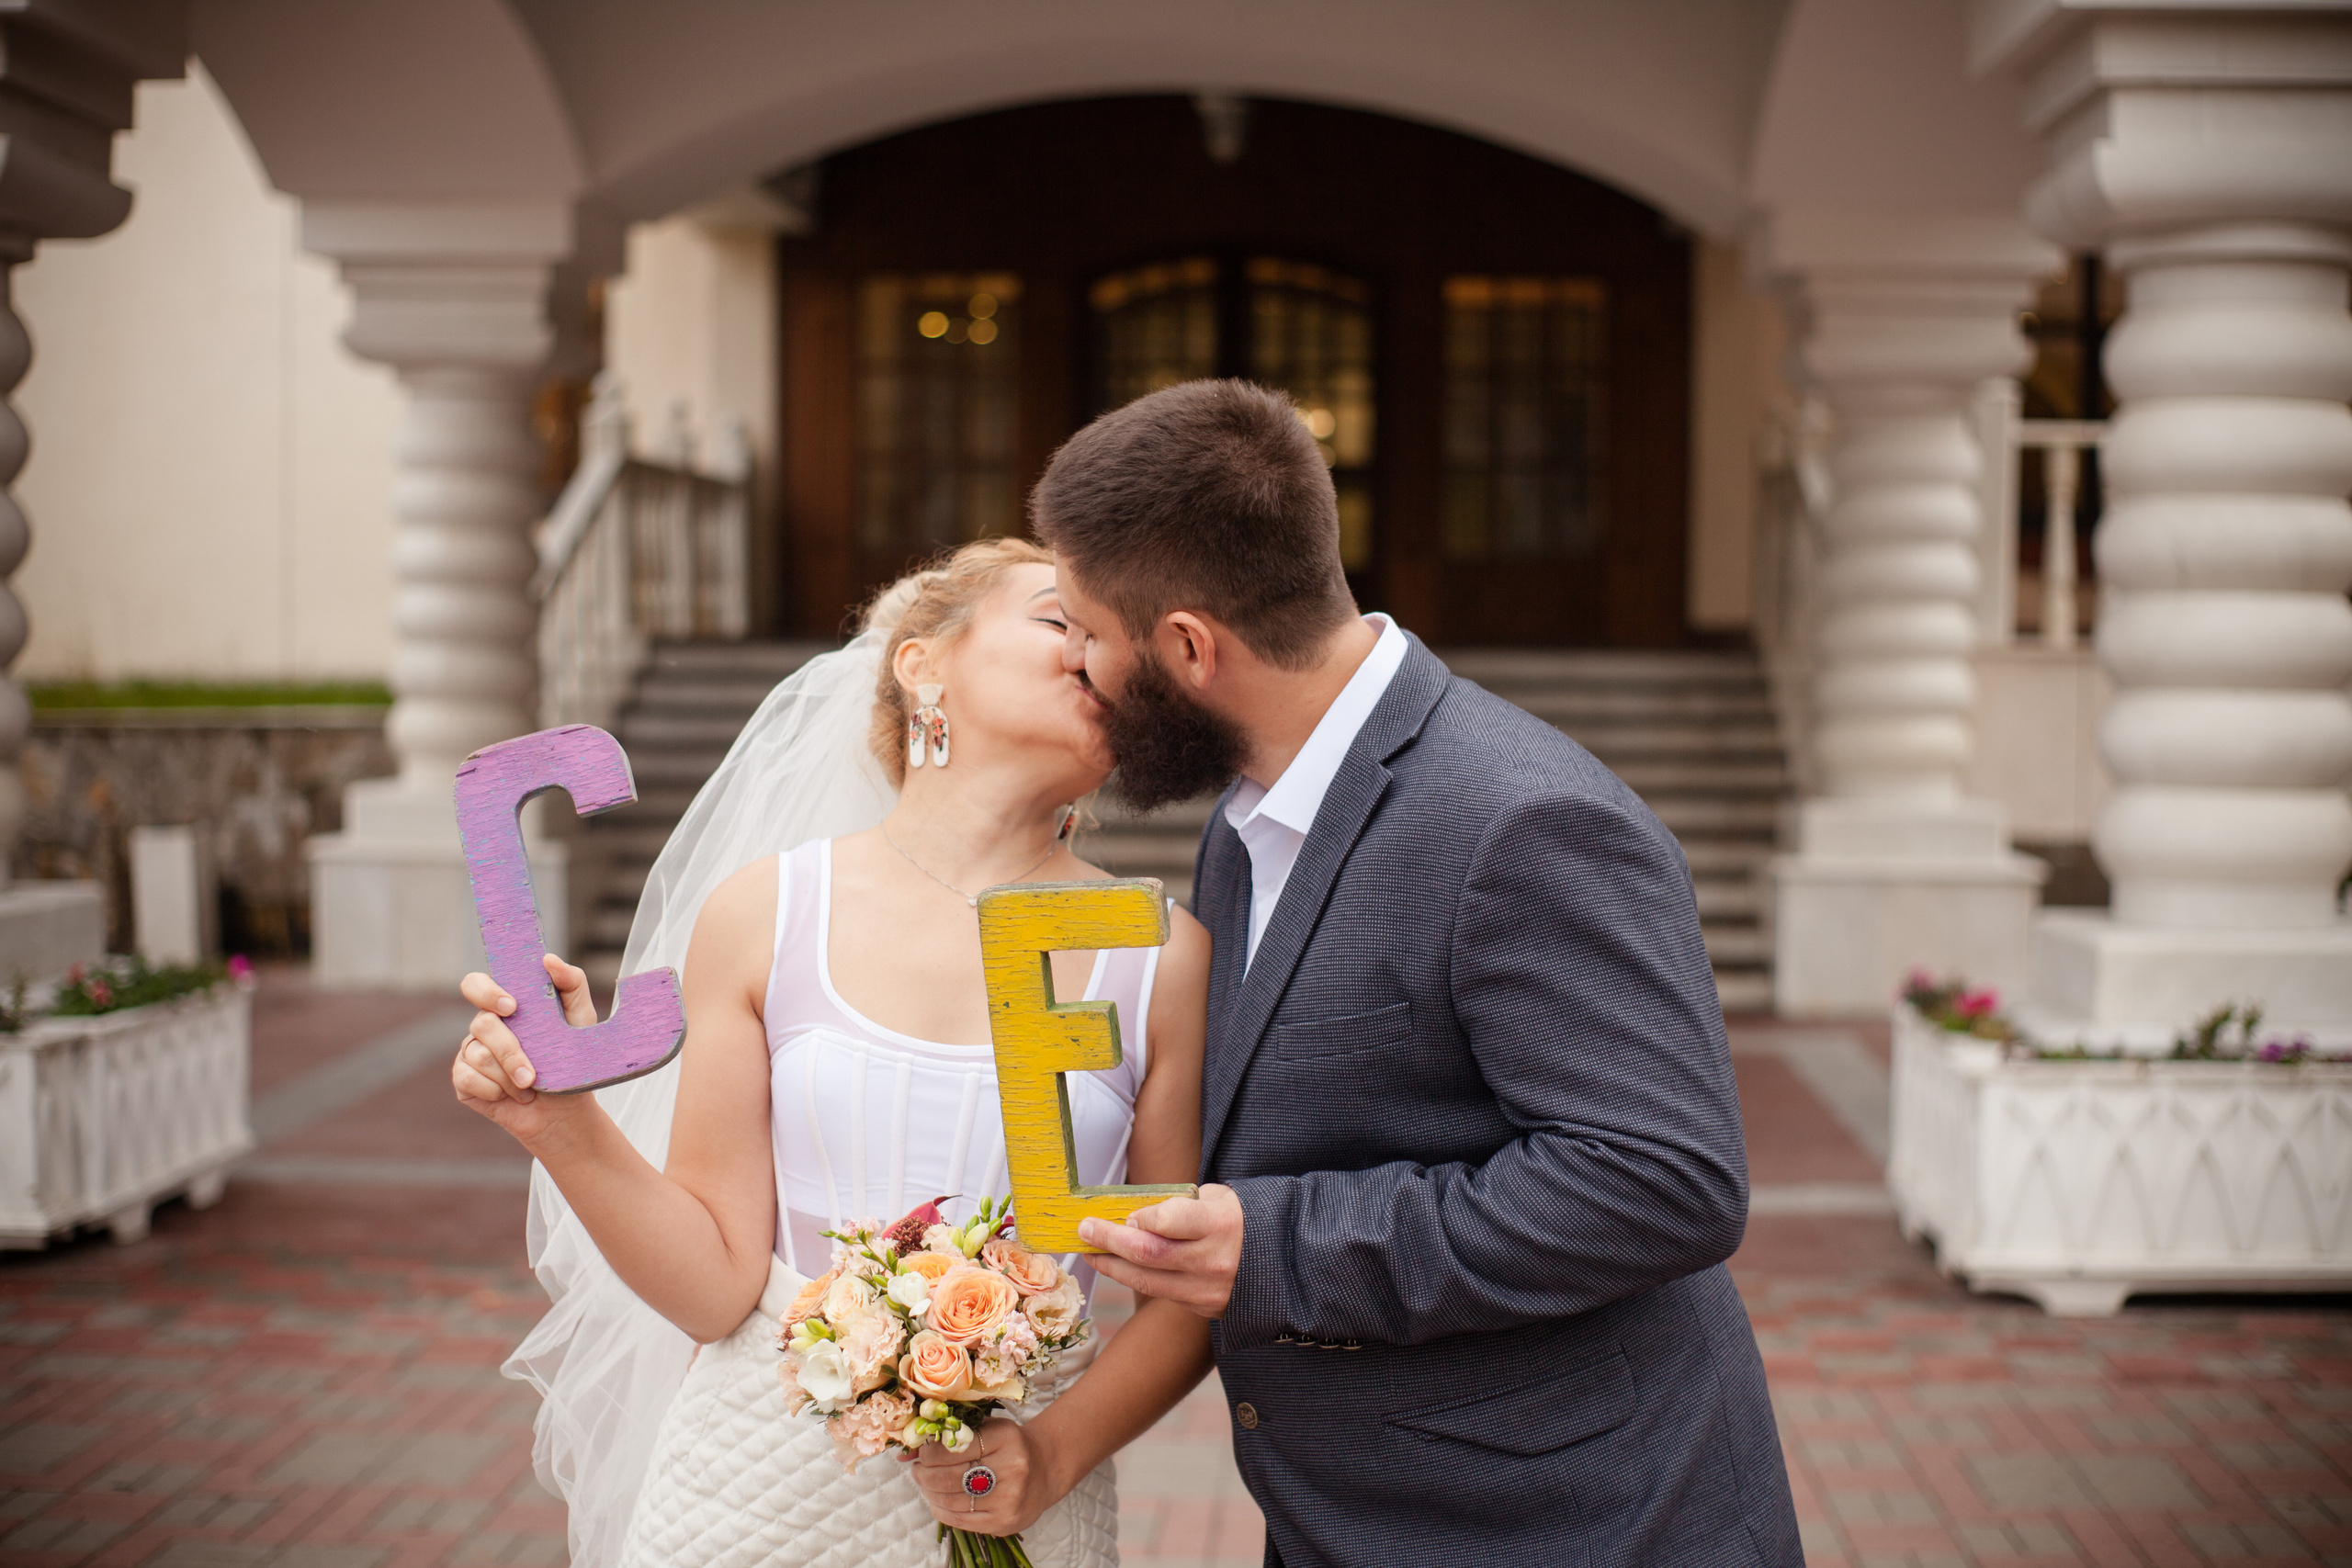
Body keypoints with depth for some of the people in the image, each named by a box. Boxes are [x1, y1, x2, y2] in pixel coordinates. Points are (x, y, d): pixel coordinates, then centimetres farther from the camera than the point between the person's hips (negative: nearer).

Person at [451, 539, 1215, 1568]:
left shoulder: (1158, 960, -4)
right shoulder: (764, 915, -5)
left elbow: (1188, 1291, 2)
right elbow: (718, 1285, -3)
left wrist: (1055, 1455, -12)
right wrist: (566, 1128, -16)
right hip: (765, 1480, 0)